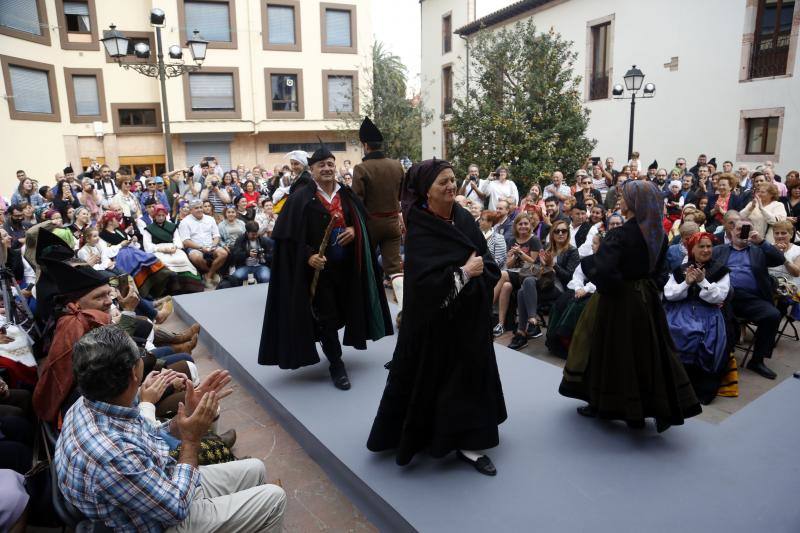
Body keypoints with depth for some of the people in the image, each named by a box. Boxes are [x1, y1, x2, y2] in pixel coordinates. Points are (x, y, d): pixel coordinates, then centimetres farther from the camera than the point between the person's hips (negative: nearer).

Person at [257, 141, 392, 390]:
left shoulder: (347, 195, 7)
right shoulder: (301, 198, -9)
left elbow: (363, 221, 15)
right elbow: (289, 236, -12)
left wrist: (354, 230, -7)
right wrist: (308, 256, -24)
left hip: (347, 265, 5)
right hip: (319, 267, -4)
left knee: (346, 311, 14)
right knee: (327, 317, 0)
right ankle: (336, 364, 14)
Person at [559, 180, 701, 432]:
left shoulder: (620, 236, -23)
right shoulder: (658, 234, 0)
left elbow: (602, 272, -31)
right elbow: (658, 270, 10)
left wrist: (588, 259, -13)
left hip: (618, 300, -6)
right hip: (647, 298, 6)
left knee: (613, 349, 9)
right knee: (649, 349, 15)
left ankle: (603, 403, 25)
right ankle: (664, 408, 20)